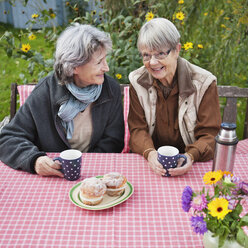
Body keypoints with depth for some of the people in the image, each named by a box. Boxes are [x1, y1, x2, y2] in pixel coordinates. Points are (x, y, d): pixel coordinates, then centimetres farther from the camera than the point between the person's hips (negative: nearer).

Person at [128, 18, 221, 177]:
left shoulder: (203, 83, -7)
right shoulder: (138, 81, 0)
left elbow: (210, 133, -7)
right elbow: (137, 129, -1)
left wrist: (191, 156, -27)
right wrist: (150, 153, -23)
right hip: (151, 164, 2)